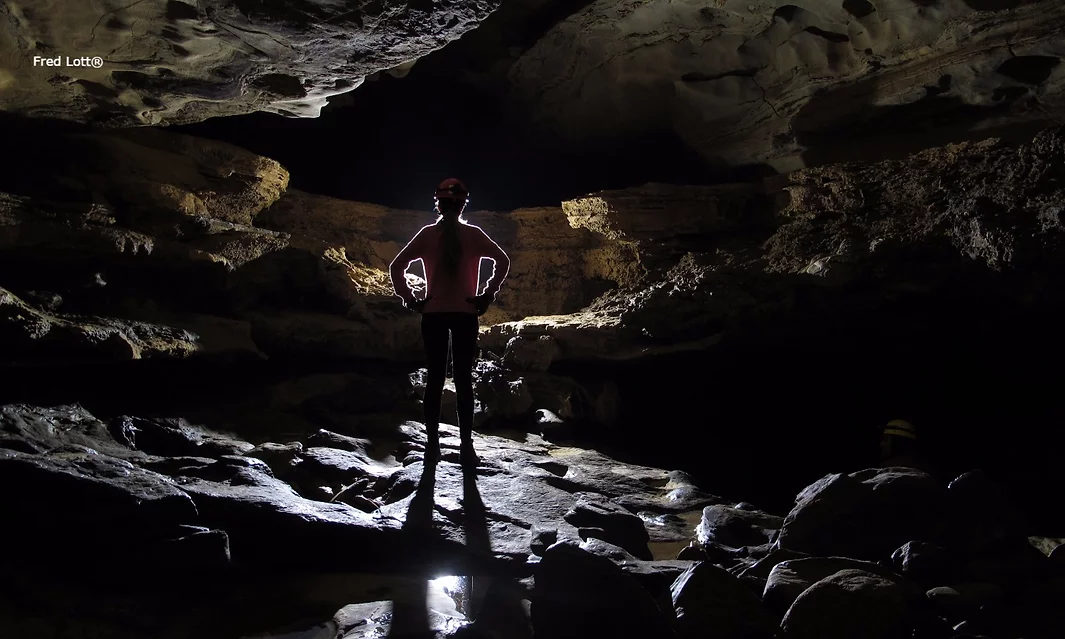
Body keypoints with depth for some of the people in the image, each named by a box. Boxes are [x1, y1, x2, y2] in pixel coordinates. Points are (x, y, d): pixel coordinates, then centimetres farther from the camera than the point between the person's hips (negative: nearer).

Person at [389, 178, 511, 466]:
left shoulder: (427, 234, 1)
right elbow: (503, 261, -7)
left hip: (433, 313, 1)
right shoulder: (473, 234, 0)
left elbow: (396, 266, -2)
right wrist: (488, 294, -5)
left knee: (434, 379, 5)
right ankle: (466, 446, 2)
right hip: (465, 313, -1)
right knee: (463, 379, 2)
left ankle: (432, 445, 6)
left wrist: (410, 298, 1)